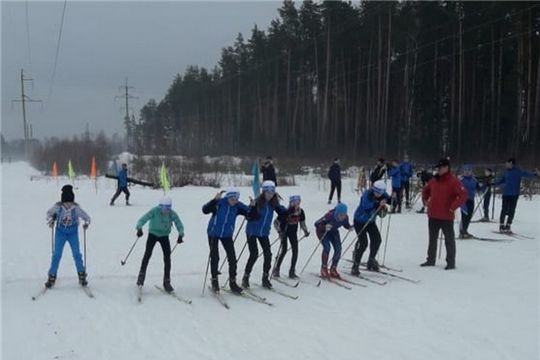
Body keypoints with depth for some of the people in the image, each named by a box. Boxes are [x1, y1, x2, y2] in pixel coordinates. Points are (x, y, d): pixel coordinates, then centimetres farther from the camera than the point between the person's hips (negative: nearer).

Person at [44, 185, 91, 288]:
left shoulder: (76, 208, -20)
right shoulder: (57, 207, -17)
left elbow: (86, 217, -8)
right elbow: (49, 213, 3)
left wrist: (86, 223, -28)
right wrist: (51, 220, -16)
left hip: (73, 232, 0)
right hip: (60, 232, 1)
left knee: (76, 254, -4)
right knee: (57, 254, -1)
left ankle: (82, 275, 13)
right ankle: (52, 276, 11)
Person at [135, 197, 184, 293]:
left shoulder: (172, 214, -19)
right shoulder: (154, 211, -24)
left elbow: (179, 225, -17)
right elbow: (143, 219, -28)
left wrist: (180, 235, -36)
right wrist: (139, 228, -47)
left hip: (164, 236, 1)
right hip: (153, 234, -1)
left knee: (167, 257, -6)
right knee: (147, 253, -15)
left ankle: (166, 282, 4)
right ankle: (141, 275, 5)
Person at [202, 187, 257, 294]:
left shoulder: (238, 206, -10)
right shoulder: (219, 203, -19)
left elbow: (251, 215, -8)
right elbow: (205, 210, -30)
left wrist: (253, 206, -27)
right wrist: (214, 200, -40)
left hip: (227, 234, 3)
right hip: (213, 233, -3)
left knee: (232, 258, -1)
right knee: (214, 257, 0)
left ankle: (232, 282, 11)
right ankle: (214, 280, 18)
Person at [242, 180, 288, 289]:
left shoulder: (273, 203, -2)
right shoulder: (257, 202, -16)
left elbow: (283, 212, 4)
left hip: (264, 232, 5)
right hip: (252, 231, -5)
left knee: (268, 254, -1)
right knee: (254, 254, -10)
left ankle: (265, 278, 12)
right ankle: (245, 277, 5)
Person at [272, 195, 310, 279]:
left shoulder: (300, 212, -15)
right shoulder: (285, 212, -28)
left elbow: (302, 222, 3)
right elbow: (276, 222, -19)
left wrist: (305, 231, -7)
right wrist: (280, 232, -27)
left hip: (293, 232, 4)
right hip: (284, 231, -4)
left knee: (295, 250, -4)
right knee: (284, 249, -14)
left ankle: (292, 272, 5)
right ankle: (276, 270, 1)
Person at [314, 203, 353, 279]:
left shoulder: (345, 217, -24)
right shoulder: (330, 215, -38)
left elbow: (346, 224, 0)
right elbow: (316, 224, -33)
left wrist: (350, 227, -23)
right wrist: (324, 227, -52)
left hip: (333, 231, 5)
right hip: (322, 231, -5)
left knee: (338, 248, -11)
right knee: (327, 247, -24)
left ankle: (333, 269, 5)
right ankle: (324, 269, -9)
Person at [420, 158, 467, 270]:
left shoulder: (453, 181, -13)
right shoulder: (434, 180, 7)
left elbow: (463, 195, -20)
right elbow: (426, 190, 25)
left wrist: (453, 207, -22)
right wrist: (425, 200, 12)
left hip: (446, 217, -7)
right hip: (433, 215, 7)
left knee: (449, 240, 4)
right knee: (432, 239, 15)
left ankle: (451, 262, 10)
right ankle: (430, 260, 26)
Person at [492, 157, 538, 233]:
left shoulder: (518, 171, -5)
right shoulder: (507, 172, 9)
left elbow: (526, 174, -20)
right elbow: (501, 181, 20)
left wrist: (534, 174, -39)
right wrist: (493, 184, 15)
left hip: (514, 194, -2)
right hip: (506, 194, 2)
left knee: (512, 211, 2)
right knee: (504, 210, -1)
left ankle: (508, 226, 10)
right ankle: (501, 225, 7)